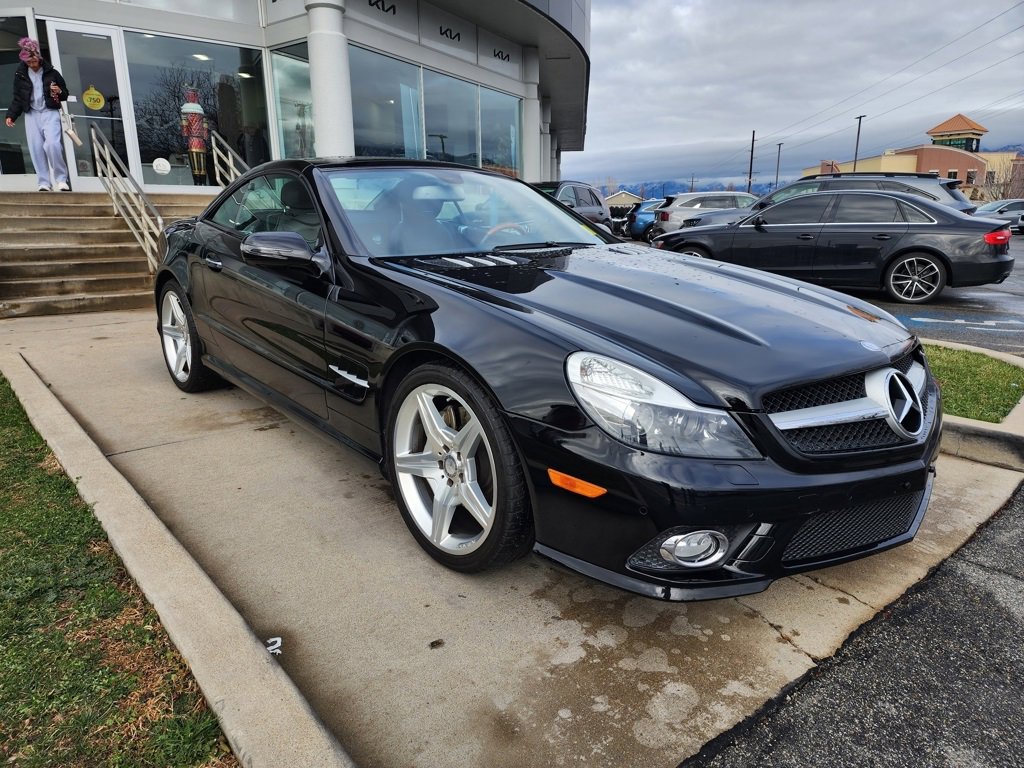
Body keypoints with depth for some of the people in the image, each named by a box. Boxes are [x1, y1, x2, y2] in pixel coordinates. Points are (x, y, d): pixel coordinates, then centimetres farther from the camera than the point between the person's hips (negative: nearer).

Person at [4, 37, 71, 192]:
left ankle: (61, 179, -10)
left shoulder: (51, 73, 4)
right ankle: (44, 182, 1)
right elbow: (17, 98, 14)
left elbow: (65, 94, 13)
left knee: (52, 144, -22)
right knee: (36, 149, -3)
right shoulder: (20, 75, 9)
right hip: (31, 115, 3)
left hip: (50, 112, -3)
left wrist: (59, 91, -11)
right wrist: (11, 115, 5)